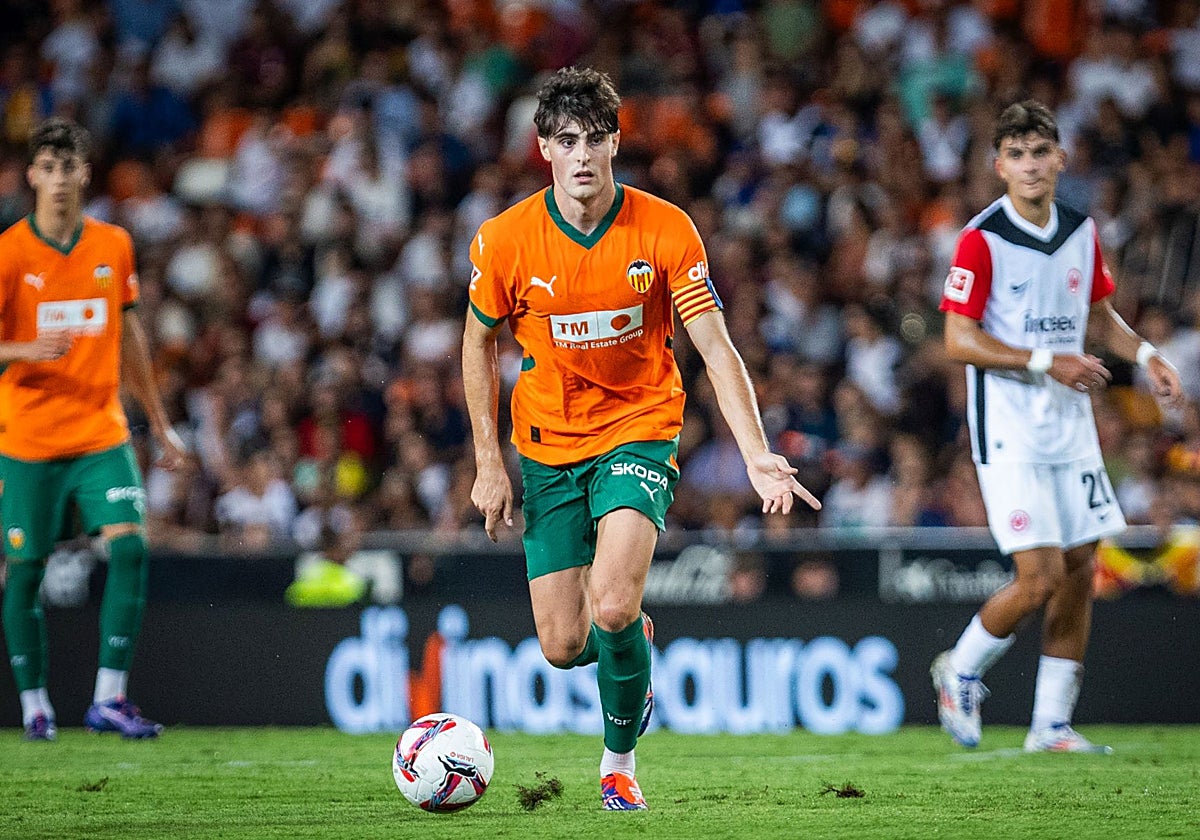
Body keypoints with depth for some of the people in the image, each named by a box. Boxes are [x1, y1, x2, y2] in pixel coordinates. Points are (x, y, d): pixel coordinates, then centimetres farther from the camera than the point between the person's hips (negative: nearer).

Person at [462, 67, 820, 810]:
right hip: (548, 444, 2)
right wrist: (489, 462, 2)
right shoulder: (504, 240, -9)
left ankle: (620, 760, 1)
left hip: (639, 429, -2)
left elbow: (715, 345, -13)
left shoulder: (665, 230, -13)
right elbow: (480, 342, 6)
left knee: (612, 607, -25)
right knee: (563, 648, -1)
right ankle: (635, 642, 38)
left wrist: (758, 456, -24)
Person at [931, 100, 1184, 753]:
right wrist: (1047, 363, -21)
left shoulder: (1081, 231, 7)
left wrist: (1144, 354, 5)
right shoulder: (981, 240, -13)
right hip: (1009, 435, -6)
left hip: (1072, 429, 6)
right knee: (1040, 579, -12)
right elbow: (959, 341, -14)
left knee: (1080, 572, 5)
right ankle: (959, 673, 14)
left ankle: (1052, 724, 15)